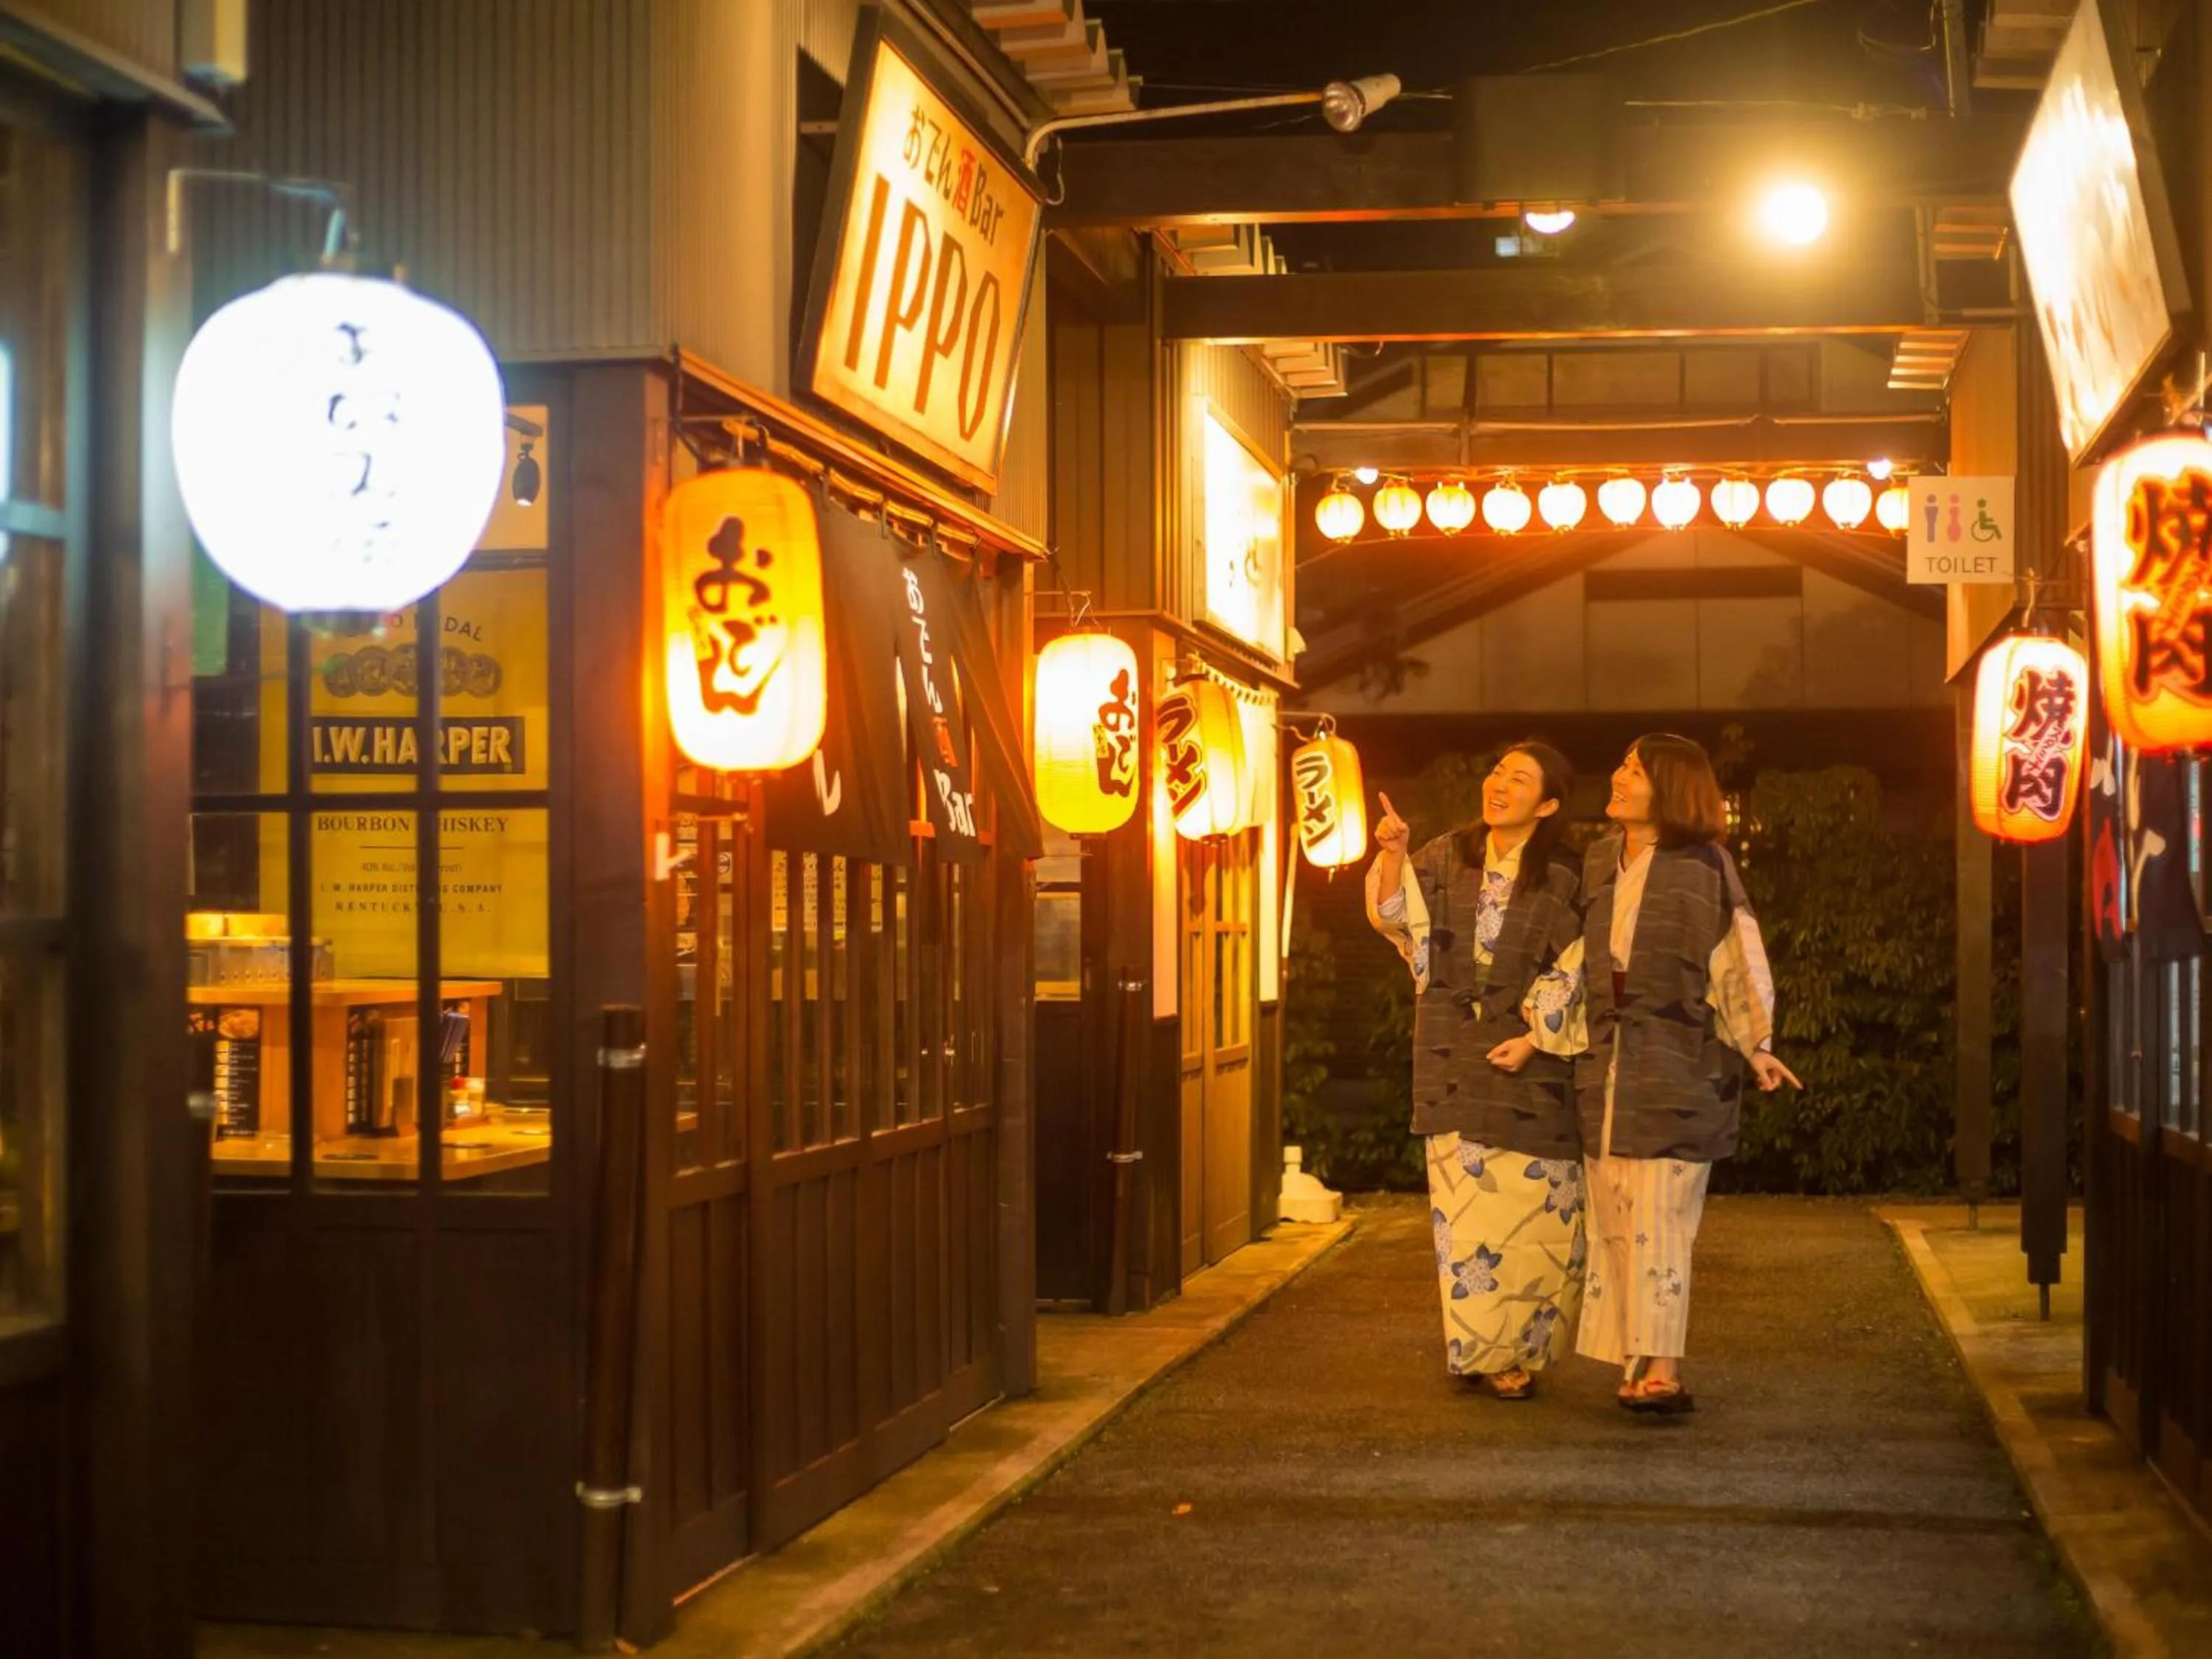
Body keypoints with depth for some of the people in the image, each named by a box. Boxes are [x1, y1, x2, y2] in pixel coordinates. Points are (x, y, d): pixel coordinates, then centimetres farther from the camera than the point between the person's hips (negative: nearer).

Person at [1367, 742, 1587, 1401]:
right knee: (1466, 1203, 2)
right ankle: (1480, 1349, 11)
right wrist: (1392, 856, -17)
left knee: (1530, 1204, -1)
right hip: (1455, 1064, 3)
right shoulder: (1447, 857, 7)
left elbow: (1576, 975, -5)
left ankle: (1521, 1351, 11)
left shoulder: (1564, 879, -4)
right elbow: (1399, 918, -2)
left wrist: (1537, 1038, -13)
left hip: (1531, 1067, -2)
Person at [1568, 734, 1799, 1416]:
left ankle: (1661, 1370, -8)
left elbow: (1738, 961, -6)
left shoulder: (1703, 868, -3)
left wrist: (1756, 1046, -13)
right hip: (1605, 1065, 6)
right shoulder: (1598, 864, 12)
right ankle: (1641, 1366, 12)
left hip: (1676, 1068, -6)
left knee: (1659, 1217, -9)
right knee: (1614, 1220, 5)